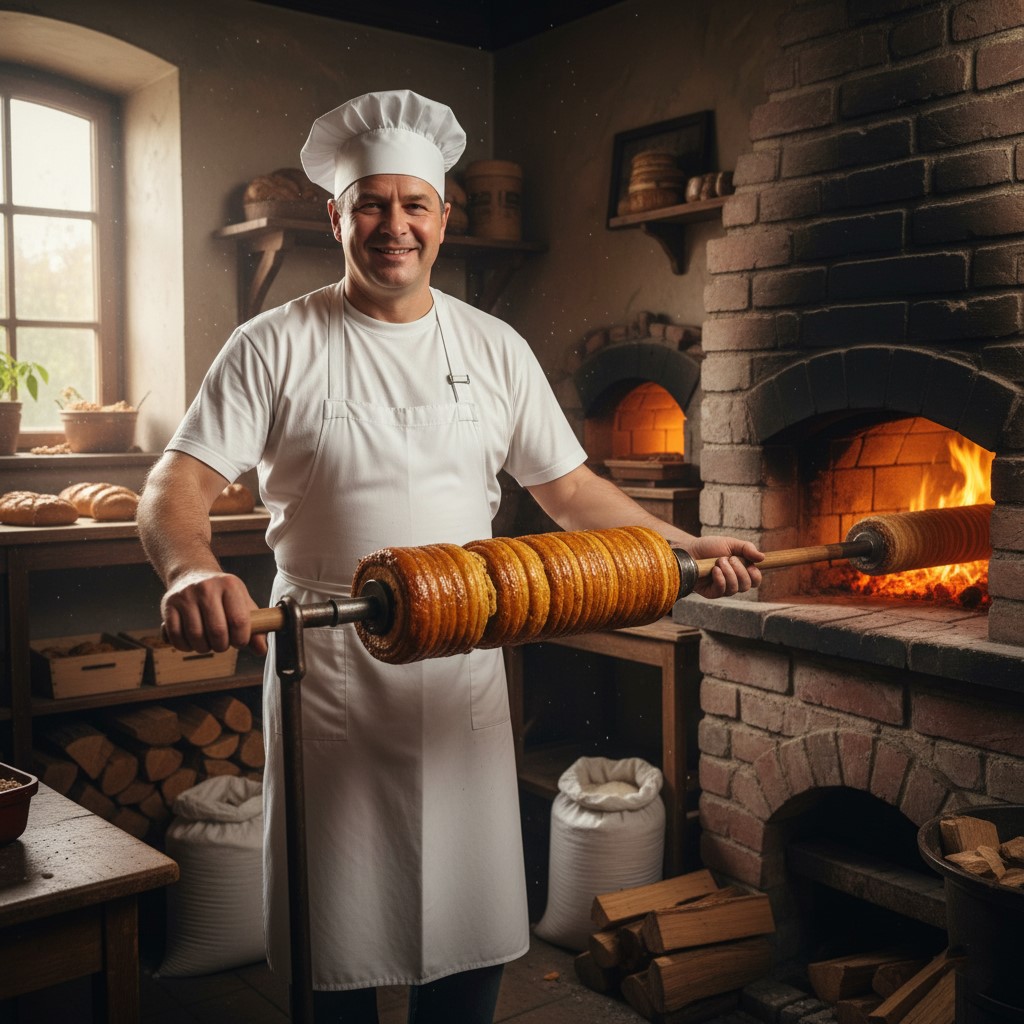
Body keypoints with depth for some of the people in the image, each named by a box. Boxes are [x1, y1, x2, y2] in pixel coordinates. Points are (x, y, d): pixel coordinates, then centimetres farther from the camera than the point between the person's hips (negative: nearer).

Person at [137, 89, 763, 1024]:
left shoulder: (494, 348, 6)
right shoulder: (278, 347, -3)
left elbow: (570, 488, 10)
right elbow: (178, 484, -10)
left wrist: (688, 548, -1)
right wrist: (191, 570, -32)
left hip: (463, 674, 3)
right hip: (327, 675, -2)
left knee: (475, 941, 11)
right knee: (337, 947, 9)